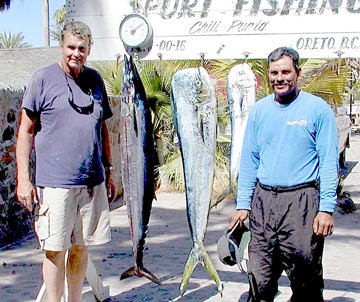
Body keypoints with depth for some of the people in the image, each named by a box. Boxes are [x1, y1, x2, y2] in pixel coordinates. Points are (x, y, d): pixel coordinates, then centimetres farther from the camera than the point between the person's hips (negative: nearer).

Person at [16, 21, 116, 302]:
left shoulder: (95, 79, 12)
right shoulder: (43, 78, -2)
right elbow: (26, 131, -2)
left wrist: (109, 172, 18)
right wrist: (23, 178, -8)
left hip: (93, 181, 5)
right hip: (55, 182, -4)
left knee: (80, 247, 12)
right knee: (55, 250, -1)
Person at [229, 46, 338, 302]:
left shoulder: (318, 108, -1)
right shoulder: (259, 110, 11)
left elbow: (329, 162, -4)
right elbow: (249, 159, 13)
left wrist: (326, 209, -11)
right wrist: (243, 204, 7)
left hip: (301, 201, -3)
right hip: (263, 200, 4)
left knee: (305, 279, 2)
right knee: (259, 278, 5)